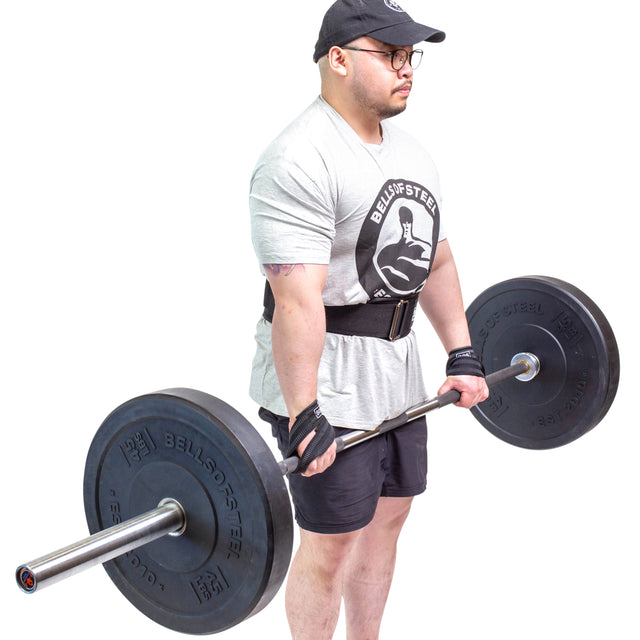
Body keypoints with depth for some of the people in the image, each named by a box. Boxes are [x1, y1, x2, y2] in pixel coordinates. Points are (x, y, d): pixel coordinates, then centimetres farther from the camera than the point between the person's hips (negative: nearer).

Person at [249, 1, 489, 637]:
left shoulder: (409, 152, 10)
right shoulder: (300, 162, -21)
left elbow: (436, 259, 15)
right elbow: (297, 298, -27)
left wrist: (462, 355, 13)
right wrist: (304, 417, -30)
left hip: (396, 368, 9)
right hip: (324, 377, -9)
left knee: (387, 515, 19)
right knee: (331, 542, 2)